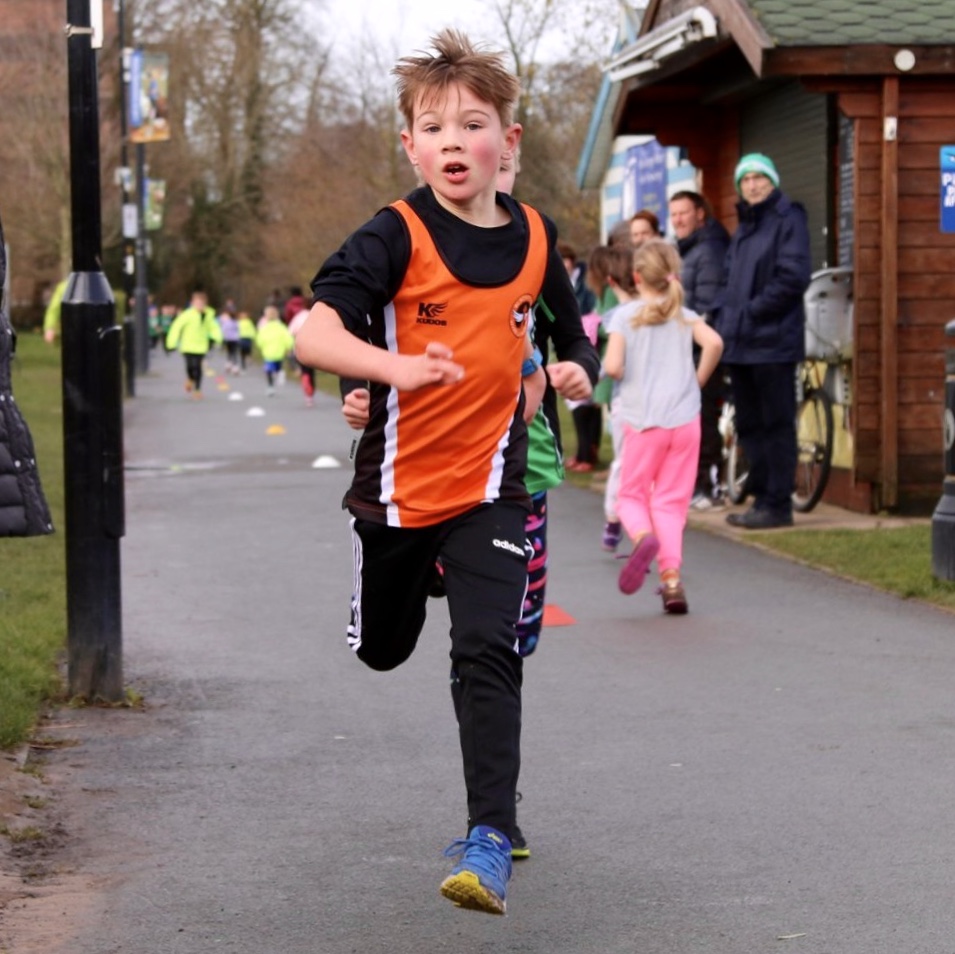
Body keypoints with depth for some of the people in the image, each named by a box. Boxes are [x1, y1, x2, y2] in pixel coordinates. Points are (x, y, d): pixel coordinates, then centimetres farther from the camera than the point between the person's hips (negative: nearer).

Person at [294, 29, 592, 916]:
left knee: (489, 652, -15)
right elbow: (313, 334, -26)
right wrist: (394, 366, -42)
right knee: (383, 649, 21)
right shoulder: (396, 236, -14)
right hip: (395, 480, 0)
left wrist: (564, 368, 7)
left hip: (489, 484, 1)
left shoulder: (536, 237, 0)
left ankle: (489, 840, -11)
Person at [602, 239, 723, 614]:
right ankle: (671, 579, -2)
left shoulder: (624, 317, -1)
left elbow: (611, 367, -13)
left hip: (642, 421, -2)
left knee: (632, 494, 11)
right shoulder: (685, 317, 6)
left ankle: (642, 536, -23)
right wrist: (698, 380, 1)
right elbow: (713, 343, -14)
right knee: (671, 501, 9)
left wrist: (630, 377, 9)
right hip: (684, 419, 2)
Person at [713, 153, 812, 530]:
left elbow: (793, 277, -16)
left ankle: (778, 505, -3)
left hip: (773, 341, -9)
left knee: (776, 424, -5)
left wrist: (751, 312, -14)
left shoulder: (788, 219, -6)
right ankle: (761, 497, 18)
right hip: (740, 343, 9)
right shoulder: (743, 227, 20)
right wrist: (723, 313, 6)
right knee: (749, 425, 11)